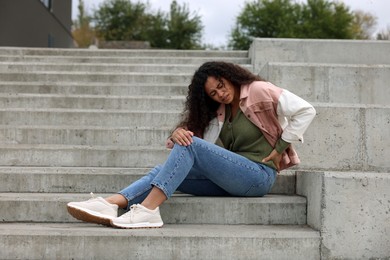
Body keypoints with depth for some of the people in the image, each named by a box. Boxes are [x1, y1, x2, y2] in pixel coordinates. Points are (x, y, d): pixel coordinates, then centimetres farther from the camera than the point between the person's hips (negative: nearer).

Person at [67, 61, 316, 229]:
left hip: (259, 175, -7)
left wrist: (280, 148, -10)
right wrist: (178, 134, -14)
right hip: (230, 179, 7)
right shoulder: (220, 112, 19)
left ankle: (148, 209, -33)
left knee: (191, 145, -24)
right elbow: (206, 146, 7)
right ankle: (112, 204, -32)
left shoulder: (258, 91, 0)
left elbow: (305, 111, -9)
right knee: (164, 169, -10)